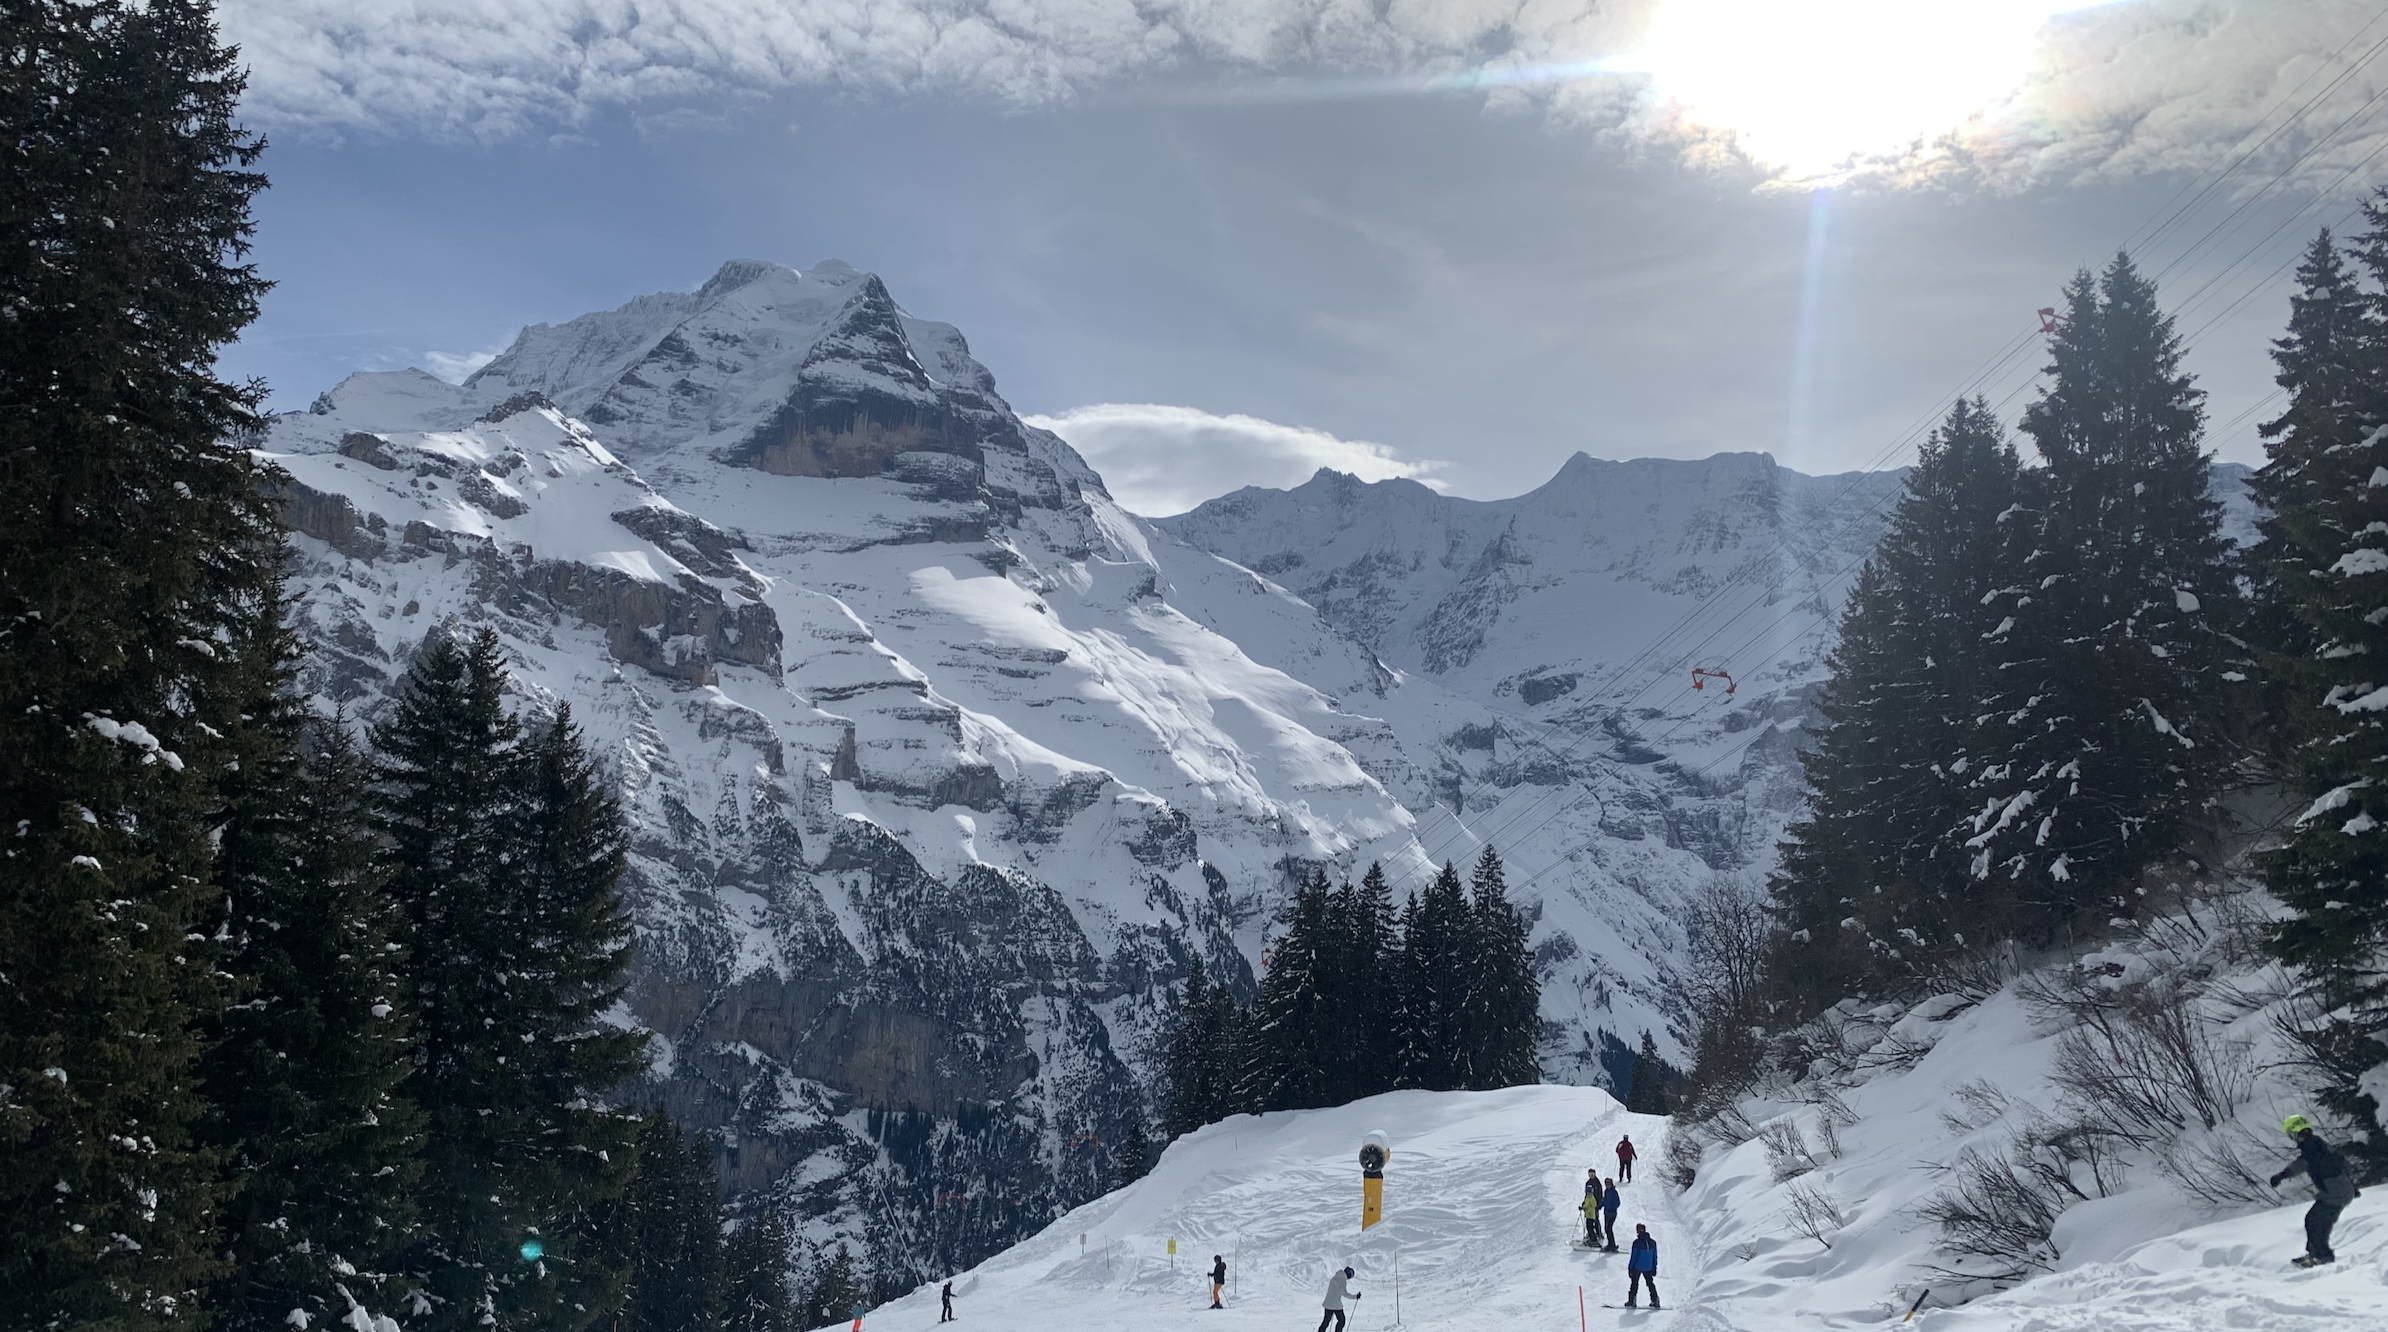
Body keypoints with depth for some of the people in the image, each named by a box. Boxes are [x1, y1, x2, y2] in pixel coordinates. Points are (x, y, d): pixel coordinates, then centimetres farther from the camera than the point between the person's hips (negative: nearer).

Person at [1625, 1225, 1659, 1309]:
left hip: (1637, 1267, -4)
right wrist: (1654, 1267, 18)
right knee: (1650, 1283, 17)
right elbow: (1655, 1256, 9)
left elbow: (1634, 1257, -13)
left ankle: (1631, 1300, 4)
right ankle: (1655, 1300, 15)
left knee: (1634, 1283, 7)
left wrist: (1630, 1268, -4)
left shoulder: (1637, 1242, -15)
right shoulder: (1653, 1242, 1)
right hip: (1648, 1268, 4)